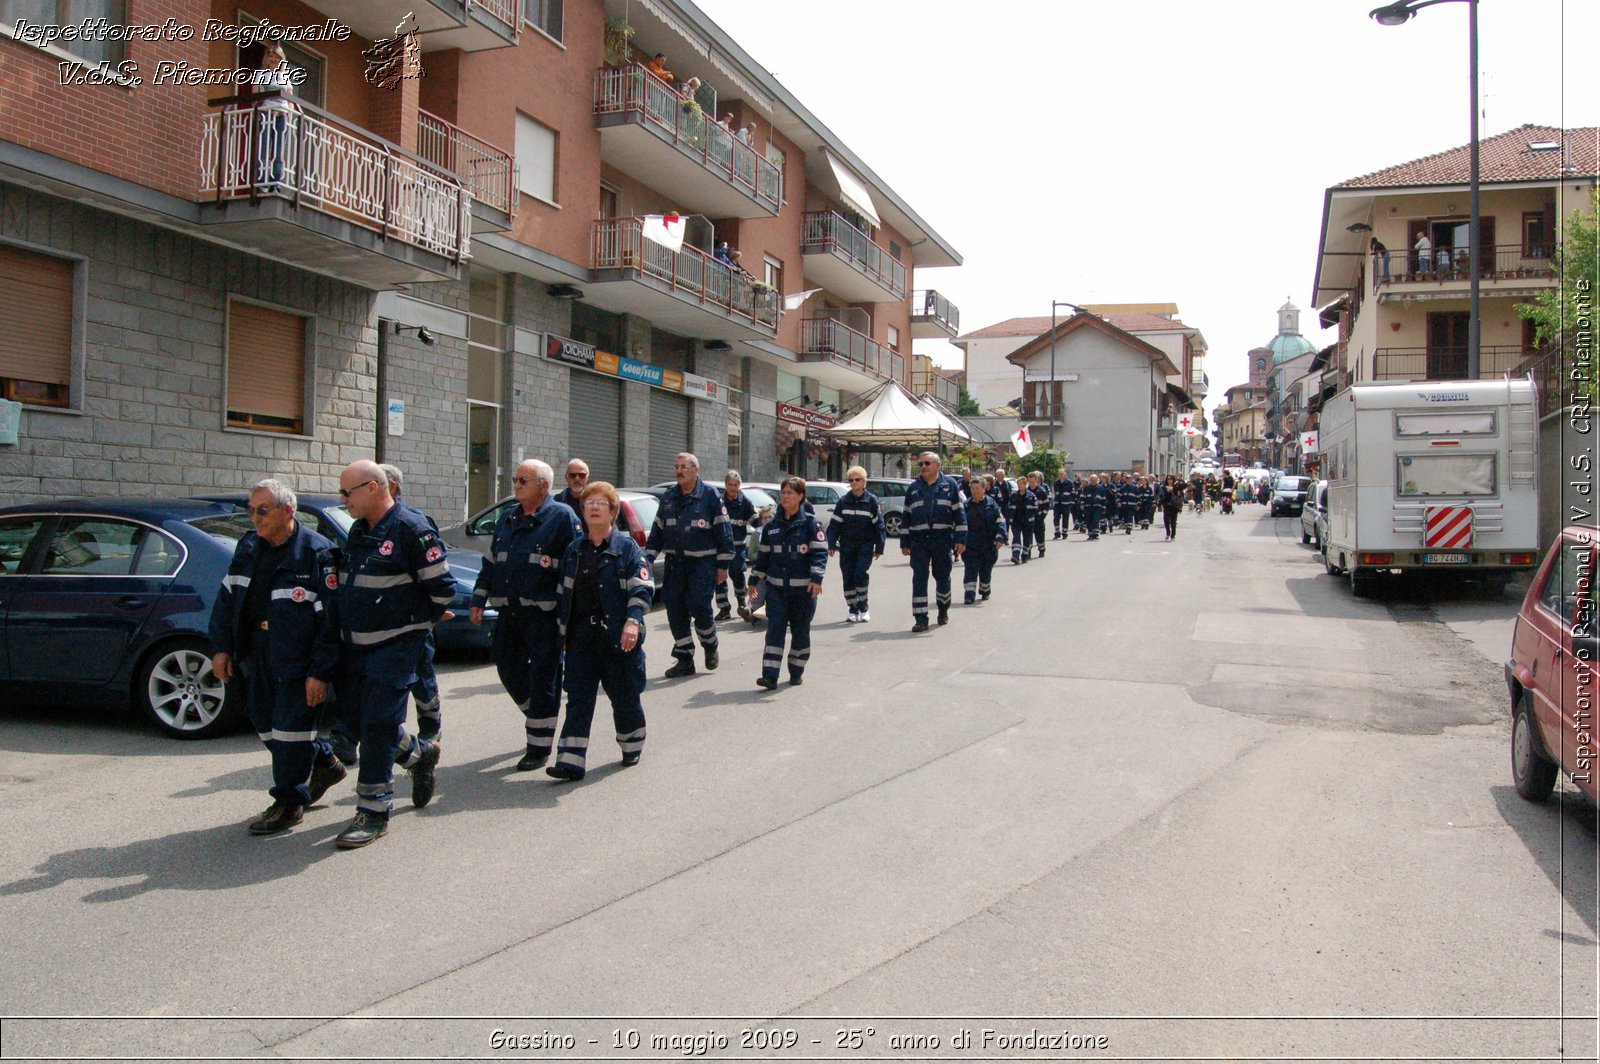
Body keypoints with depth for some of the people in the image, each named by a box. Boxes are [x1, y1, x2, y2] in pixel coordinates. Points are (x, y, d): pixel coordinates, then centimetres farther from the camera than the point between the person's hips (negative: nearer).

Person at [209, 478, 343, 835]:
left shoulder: (316, 553, -14)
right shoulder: (248, 547, 8)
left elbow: (330, 619, -15)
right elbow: (227, 599, 16)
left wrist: (320, 672, -18)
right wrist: (221, 646, 6)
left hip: (298, 661, -8)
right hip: (258, 658, 8)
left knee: (290, 728, -1)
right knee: (265, 724, 15)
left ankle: (288, 803, 15)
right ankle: (324, 761, 36)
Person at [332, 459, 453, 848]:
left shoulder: (411, 528, -15)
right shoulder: (359, 530, 11)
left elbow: (442, 586, -13)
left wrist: (419, 622, 0)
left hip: (395, 645, -8)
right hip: (356, 646, 8)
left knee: (378, 725, -7)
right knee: (366, 721, 14)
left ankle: (373, 811, 2)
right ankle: (420, 754, 39)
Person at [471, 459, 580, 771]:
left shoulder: (562, 517, -7)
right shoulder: (507, 520, 15)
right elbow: (490, 563, 22)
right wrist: (479, 601, 16)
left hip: (545, 615, -7)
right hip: (509, 613, 7)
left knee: (543, 678, -1)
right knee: (510, 670, 12)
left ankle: (539, 745, 9)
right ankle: (536, 719, 35)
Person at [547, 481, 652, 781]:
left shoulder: (627, 547, -3)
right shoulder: (573, 550, 12)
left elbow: (642, 588, -9)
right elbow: (563, 592, 18)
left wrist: (632, 621, -21)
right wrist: (562, 631, 15)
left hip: (618, 636, -4)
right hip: (581, 637, 4)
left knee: (625, 695, 9)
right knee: (578, 699, 0)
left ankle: (632, 746, 30)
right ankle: (571, 762, -2)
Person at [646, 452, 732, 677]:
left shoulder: (710, 495, -5)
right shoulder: (668, 497, 11)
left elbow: (723, 530, -5)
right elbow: (657, 530, 17)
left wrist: (723, 564, -8)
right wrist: (648, 558, 9)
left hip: (703, 563, -5)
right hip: (674, 563, 5)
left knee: (699, 606, -12)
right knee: (675, 610, 4)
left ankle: (710, 646, 16)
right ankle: (685, 660, 14)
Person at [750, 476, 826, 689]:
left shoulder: (810, 523, -4)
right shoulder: (772, 525, 9)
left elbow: (820, 551, -9)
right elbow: (763, 554, 16)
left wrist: (816, 578, -20)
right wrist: (754, 579, 15)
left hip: (803, 588, -3)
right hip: (776, 587, 3)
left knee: (800, 631, 8)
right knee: (774, 629, -5)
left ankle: (797, 671, 22)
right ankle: (770, 675, -8)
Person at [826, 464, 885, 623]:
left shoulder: (872, 501, -2)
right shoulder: (843, 501, 5)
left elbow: (878, 524, 0)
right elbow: (834, 524, 7)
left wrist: (879, 548, -2)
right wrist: (832, 544, -1)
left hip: (865, 544, -3)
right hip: (847, 545, 3)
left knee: (860, 573, -16)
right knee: (847, 577, 3)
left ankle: (863, 607, -1)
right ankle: (852, 610, 14)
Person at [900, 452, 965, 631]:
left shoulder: (949, 485, 3)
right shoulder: (913, 488, 10)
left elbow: (959, 513, 3)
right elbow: (906, 517, 12)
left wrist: (960, 539, -4)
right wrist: (905, 542, 8)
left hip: (942, 540, -1)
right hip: (919, 541, 1)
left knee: (942, 576, 11)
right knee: (919, 579, -5)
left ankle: (943, 609, 34)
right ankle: (920, 619, -3)